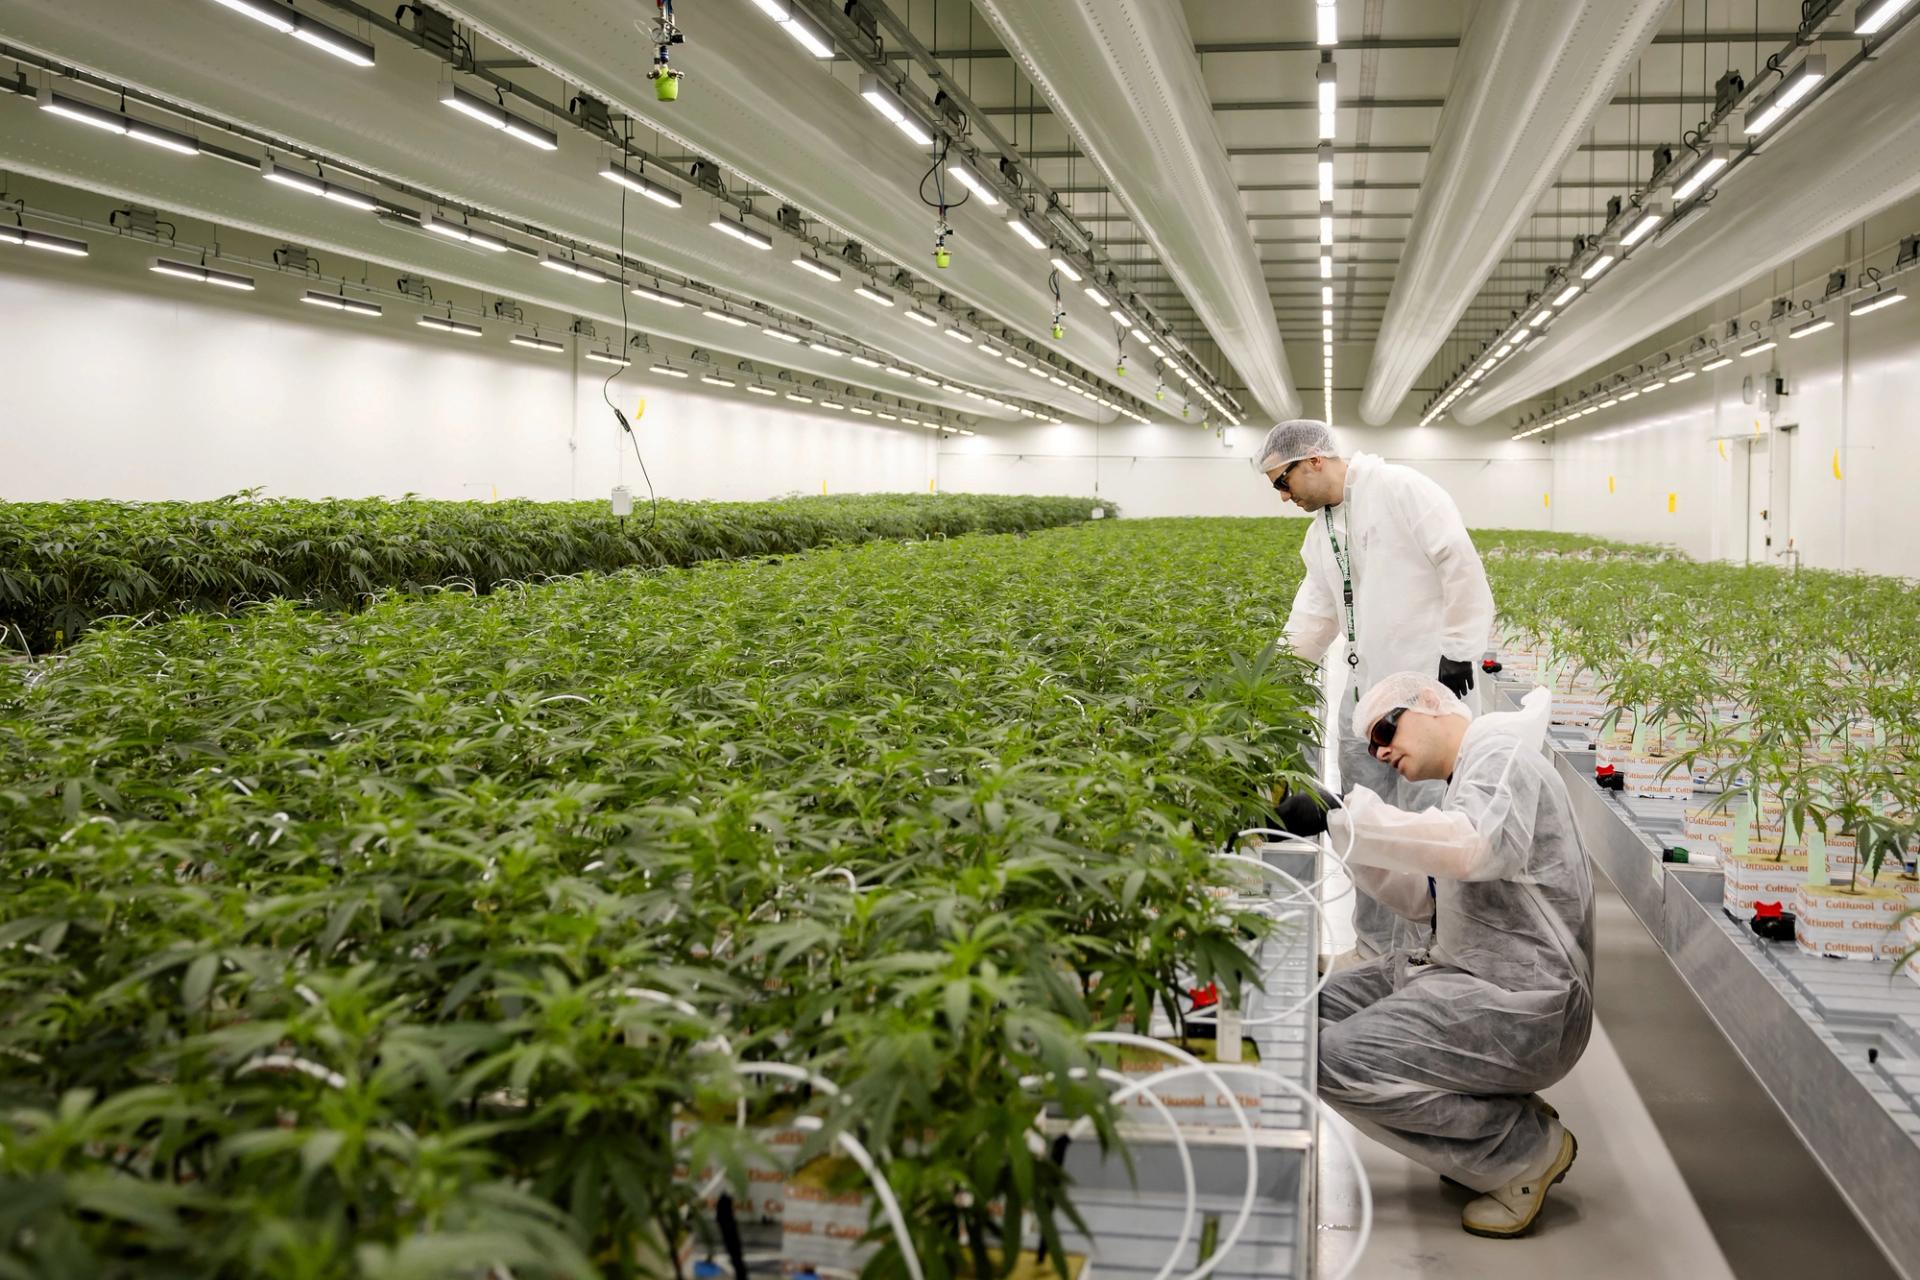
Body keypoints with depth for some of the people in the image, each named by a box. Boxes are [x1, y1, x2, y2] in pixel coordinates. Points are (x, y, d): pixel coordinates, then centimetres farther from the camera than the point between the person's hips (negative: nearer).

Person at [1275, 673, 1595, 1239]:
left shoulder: (1501, 755, -10)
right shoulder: (1470, 779, 20)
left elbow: (1471, 847, -31)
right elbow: (1426, 900, 19)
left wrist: (1344, 814, -28)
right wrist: (1351, 832, 8)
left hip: (1521, 1002, -10)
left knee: (1337, 1061, -21)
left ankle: (1529, 1147, -5)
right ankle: (1489, 1123, 8)